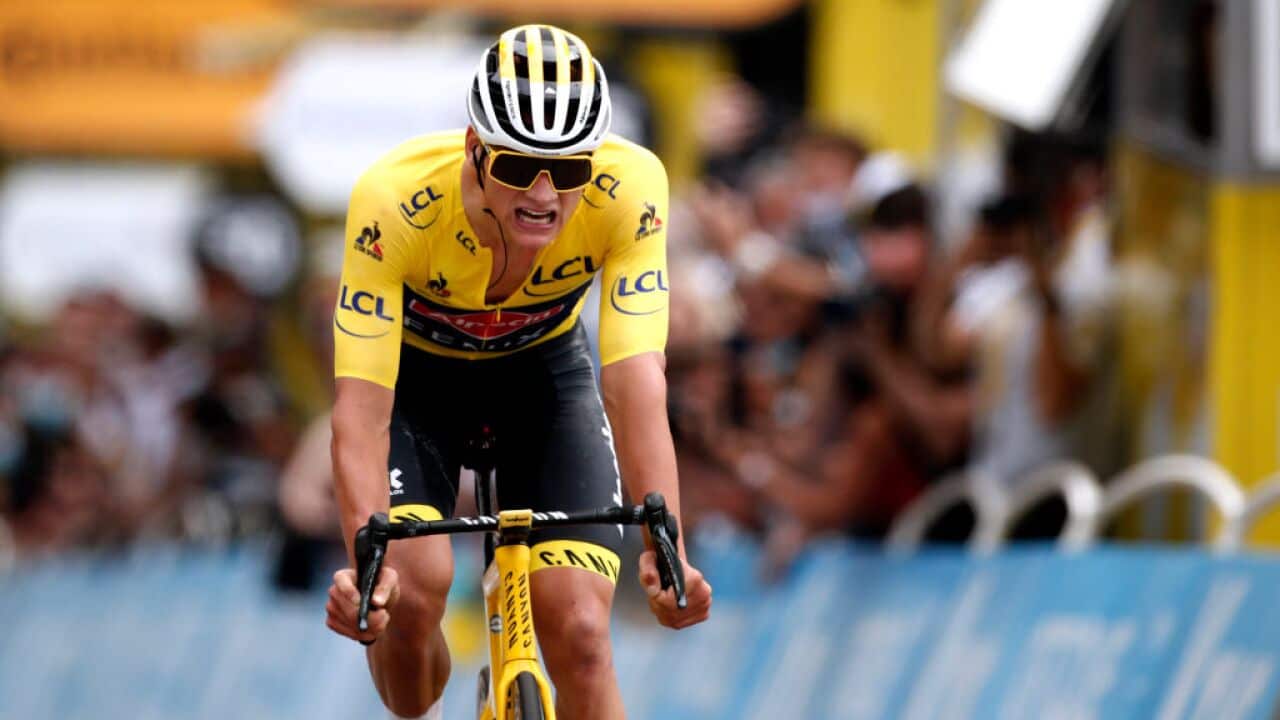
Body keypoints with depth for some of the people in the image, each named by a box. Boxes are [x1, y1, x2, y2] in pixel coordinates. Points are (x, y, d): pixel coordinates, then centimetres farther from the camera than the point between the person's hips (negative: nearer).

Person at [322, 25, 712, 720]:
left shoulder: (629, 188, -33)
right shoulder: (394, 200, -37)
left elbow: (635, 380, -37)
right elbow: (362, 410, -39)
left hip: (542, 369, 1)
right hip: (415, 371, -1)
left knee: (580, 634, -15)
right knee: (412, 591, -23)